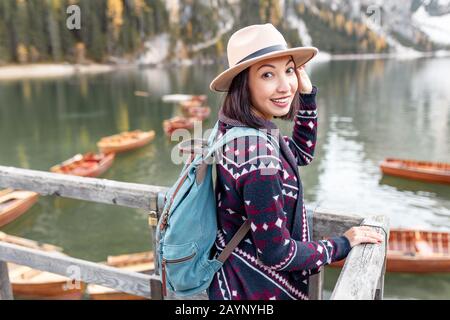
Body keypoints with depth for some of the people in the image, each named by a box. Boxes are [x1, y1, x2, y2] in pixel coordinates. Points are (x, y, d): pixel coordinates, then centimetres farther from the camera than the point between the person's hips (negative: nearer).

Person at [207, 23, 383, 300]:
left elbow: (302, 153, 9)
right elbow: (276, 254, -25)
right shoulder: (258, 157, -32)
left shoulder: (236, 127, -6)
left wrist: (307, 94, -4)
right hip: (256, 291, -7)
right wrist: (344, 244, -11)